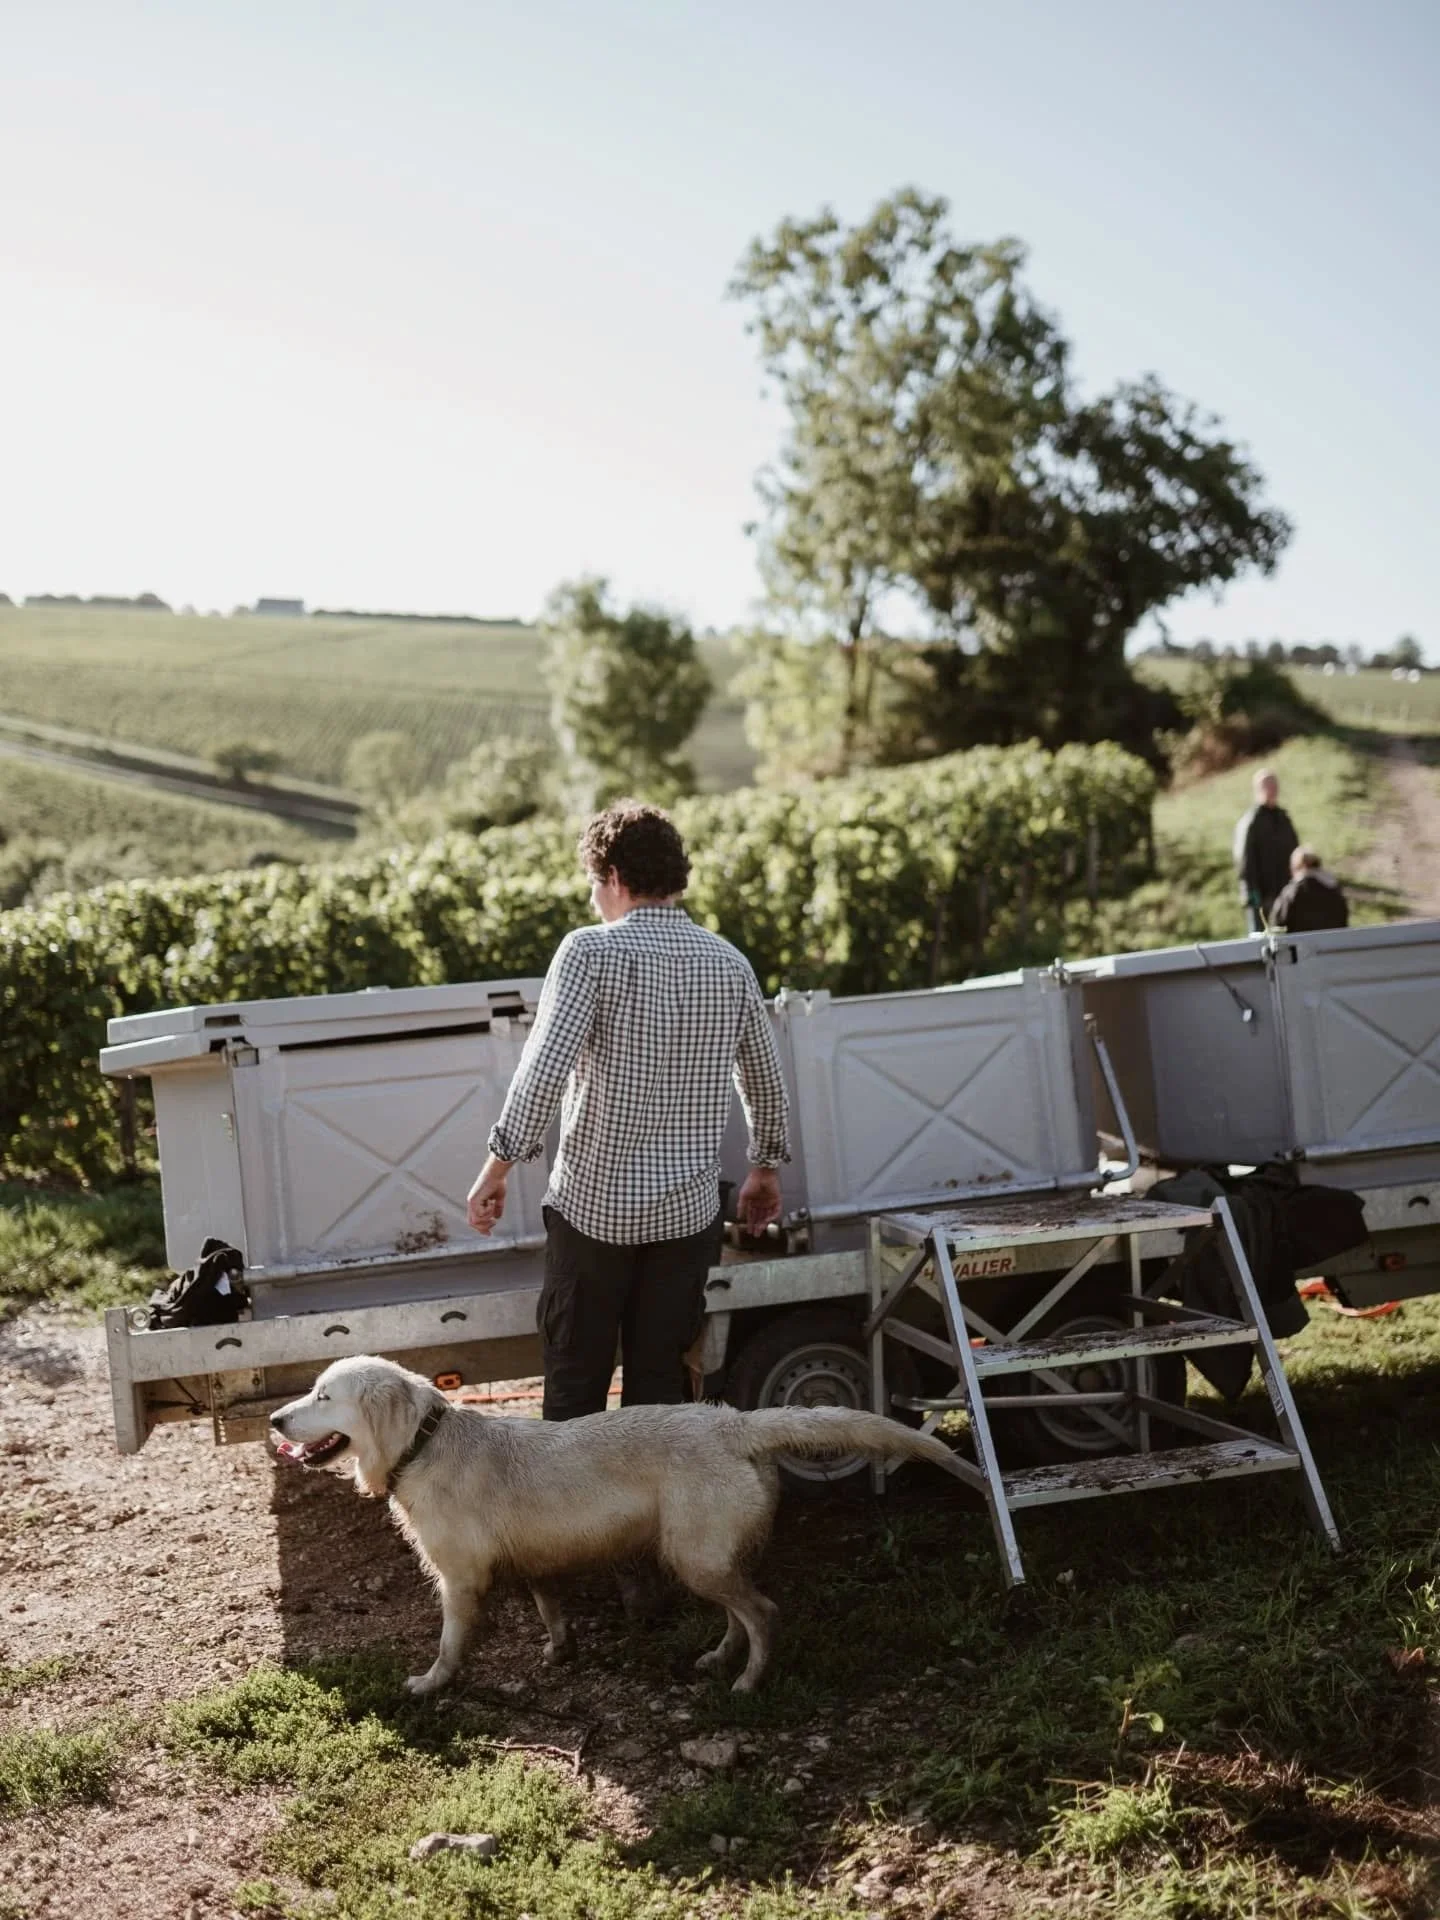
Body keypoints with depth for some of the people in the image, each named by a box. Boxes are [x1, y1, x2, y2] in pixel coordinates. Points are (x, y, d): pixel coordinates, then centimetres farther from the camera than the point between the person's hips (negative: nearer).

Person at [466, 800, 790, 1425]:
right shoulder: (729, 963, 5)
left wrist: (499, 1164, -15)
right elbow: (765, 1083, 15)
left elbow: (544, 1066, -21)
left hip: (593, 1208, -4)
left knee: (576, 1385, 8)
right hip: (688, 1212, 4)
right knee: (661, 1384, 11)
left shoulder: (591, 951, -11)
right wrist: (765, 1167, 29)